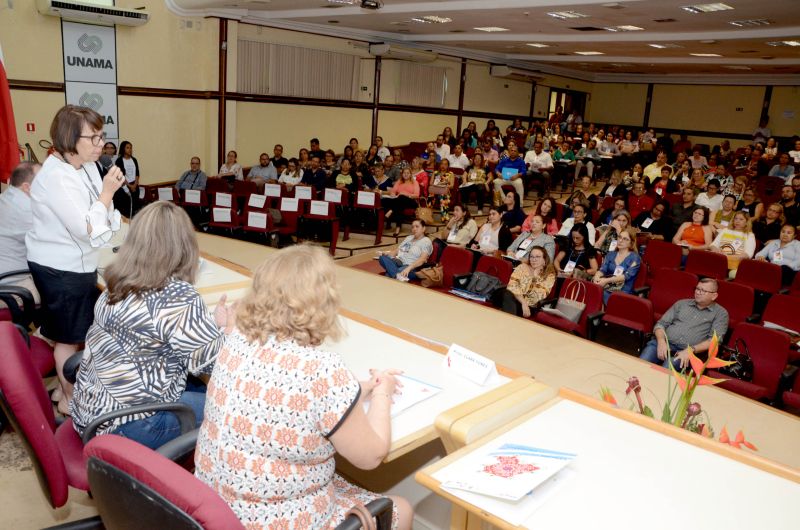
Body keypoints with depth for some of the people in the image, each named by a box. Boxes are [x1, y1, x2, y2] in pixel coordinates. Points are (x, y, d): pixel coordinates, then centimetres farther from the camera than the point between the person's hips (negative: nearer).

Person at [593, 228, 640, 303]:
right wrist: (597, 277, -20)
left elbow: (627, 276, -12)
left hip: (623, 292, -4)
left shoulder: (635, 258, 3)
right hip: (607, 288, 4)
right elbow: (602, 269, 6)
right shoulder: (611, 254, 18)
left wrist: (607, 280, -26)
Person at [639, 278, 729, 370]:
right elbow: (661, 323, 14)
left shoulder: (720, 313, 11)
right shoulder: (681, 303, 20)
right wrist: (661, 341, -7)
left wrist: (691, 350, -17)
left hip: (688, 351, -2)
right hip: (663, 343, 3)